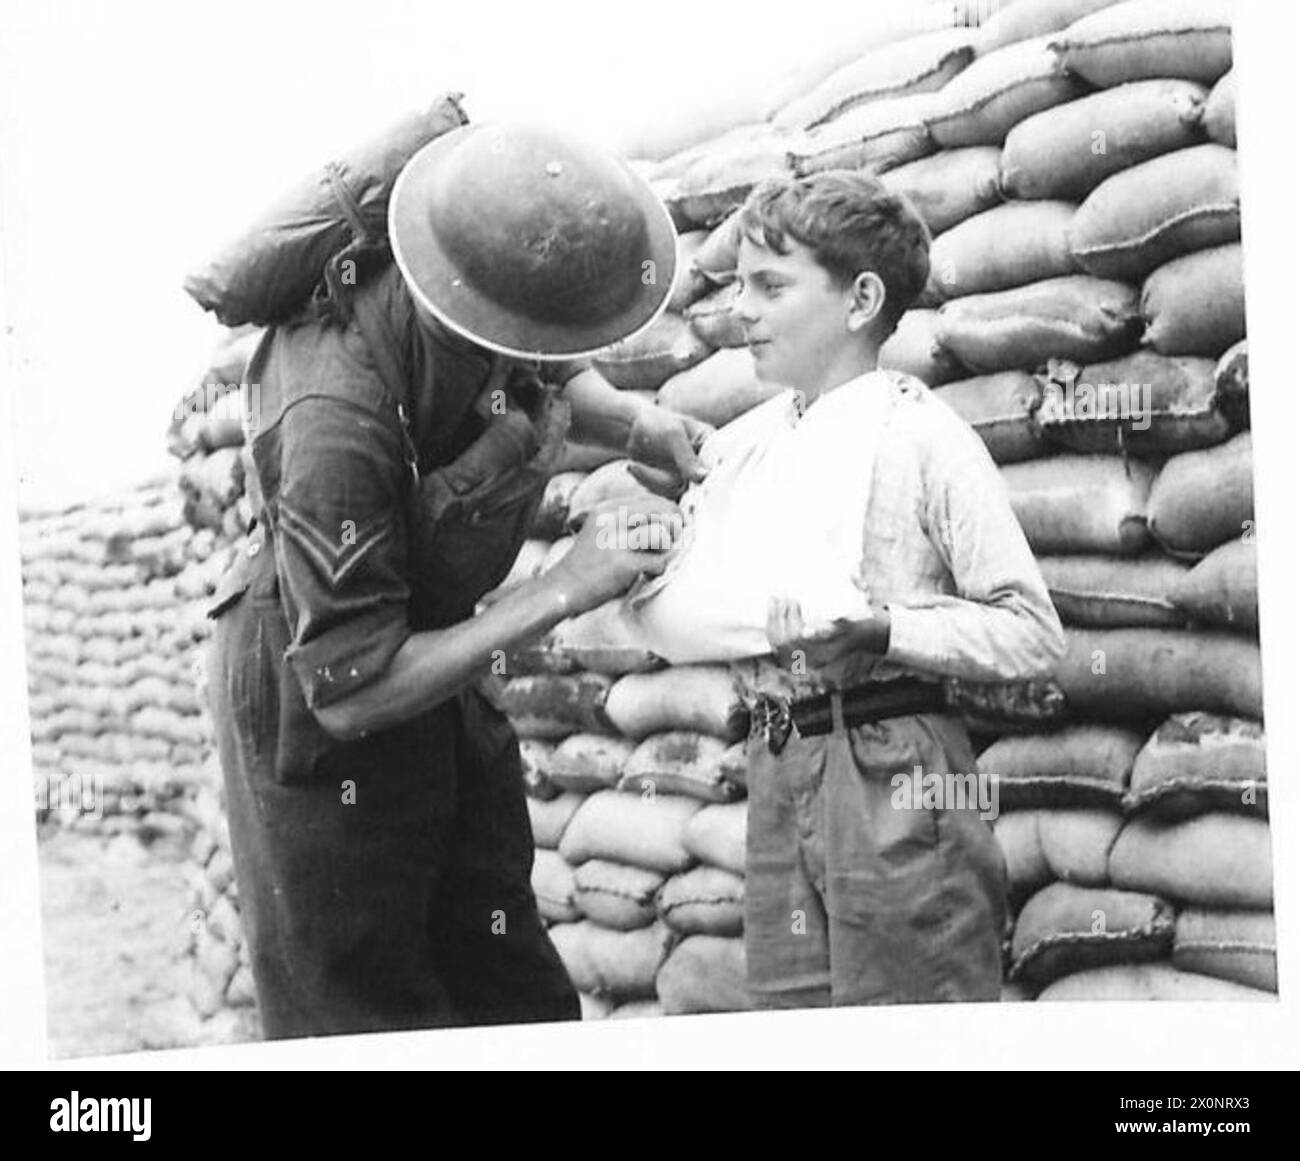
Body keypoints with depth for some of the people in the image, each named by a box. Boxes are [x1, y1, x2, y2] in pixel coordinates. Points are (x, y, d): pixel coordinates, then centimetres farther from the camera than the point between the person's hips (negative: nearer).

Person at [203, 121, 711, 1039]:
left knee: (515, 993, 11)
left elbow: (553, 383, 11)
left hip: (430, 648, 7)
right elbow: (349, 693, -31)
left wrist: (639, 427, -10)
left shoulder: (503, 317, -17)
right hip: (311, 689, -7)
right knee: (360, 1011, 4)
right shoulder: (335, 423, -37)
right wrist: (563, 592, -30)